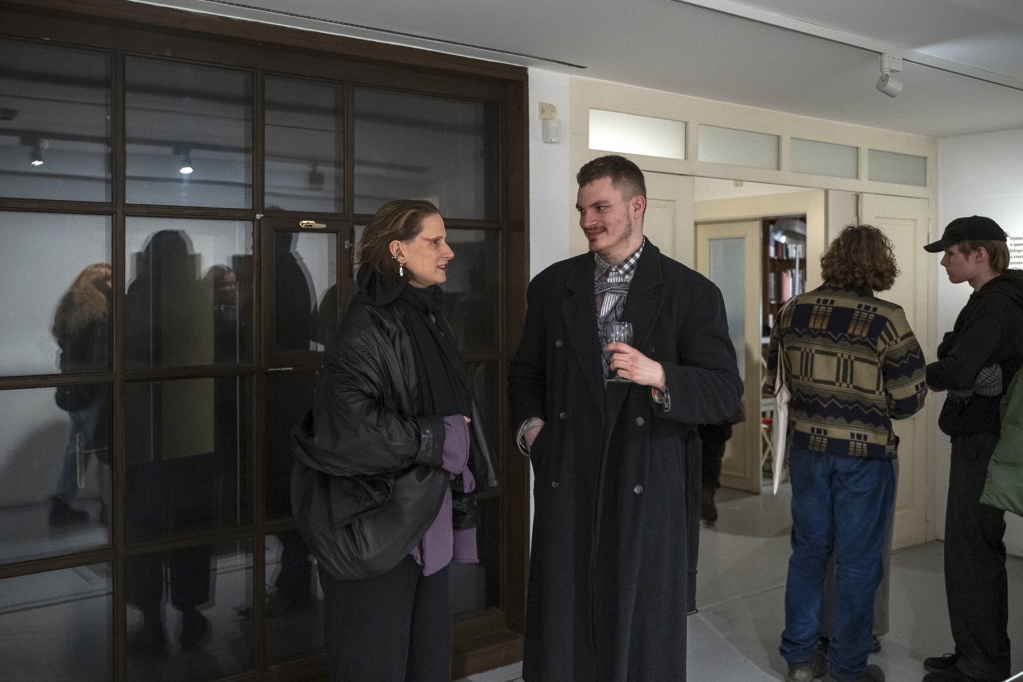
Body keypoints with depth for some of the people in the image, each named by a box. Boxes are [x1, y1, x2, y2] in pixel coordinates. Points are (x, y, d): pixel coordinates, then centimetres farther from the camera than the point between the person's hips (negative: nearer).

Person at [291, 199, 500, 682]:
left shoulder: (429, 317, 11)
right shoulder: (369, 324, -16)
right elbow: (346, 420, -27)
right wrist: (438, 438, -18)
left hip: (430, 522, 8)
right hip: (379, 524, -8)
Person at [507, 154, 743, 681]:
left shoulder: (692, 293, 0)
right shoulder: (551, 286, 10)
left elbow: (725, 392, -6)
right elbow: (525, 373, 20)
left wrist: (660, 376, -22)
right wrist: (530, 424, 2)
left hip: (649, 493, -2)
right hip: (566, 484, 3)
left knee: (644, 634, 8)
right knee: (560, 633, 8)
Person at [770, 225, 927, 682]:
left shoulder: (793, 310, -2)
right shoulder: (886, 320, -15)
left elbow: (774, 374, 8)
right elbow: (909, 400, -12)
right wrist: (872, 399, 8)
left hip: (807, 446, 4)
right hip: (864, 453, -4)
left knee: (809, 549, 17)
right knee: (857, 561, 9)